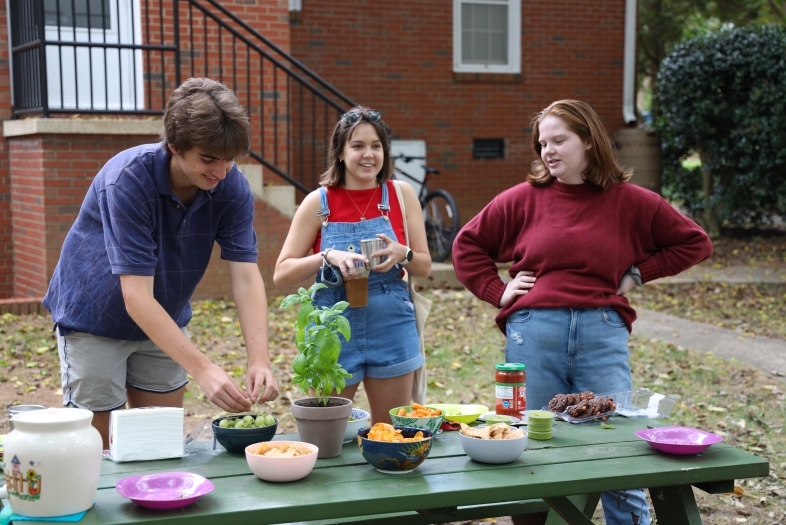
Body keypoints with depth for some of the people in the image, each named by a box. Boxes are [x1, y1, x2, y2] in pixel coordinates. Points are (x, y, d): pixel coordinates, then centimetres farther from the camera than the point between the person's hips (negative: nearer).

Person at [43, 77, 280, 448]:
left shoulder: (231, 187, -17)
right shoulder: (128, 180, -32)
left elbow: (246, 278, -19)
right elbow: (137, 298, -36)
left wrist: (259, 361, -34)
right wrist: (202, 370, -43)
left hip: (164, 323, 5)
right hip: (95, 319, -4)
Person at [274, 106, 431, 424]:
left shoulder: (401, 195, 1)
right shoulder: (319, 202, -3)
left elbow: (425, 267, 5)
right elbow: (282, 275, -4)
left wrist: (402, 254, -17)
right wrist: (328, 257, -21)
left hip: (392, 330, 1)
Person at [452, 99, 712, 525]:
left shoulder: (630, 201, 5)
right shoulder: (524, 198, 6)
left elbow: (694, 242, 12)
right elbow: (468, 244, 14)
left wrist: (638, 273, 5)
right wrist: (497, 292, 4)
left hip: (602, 334, -1)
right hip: (533, 333, 1)